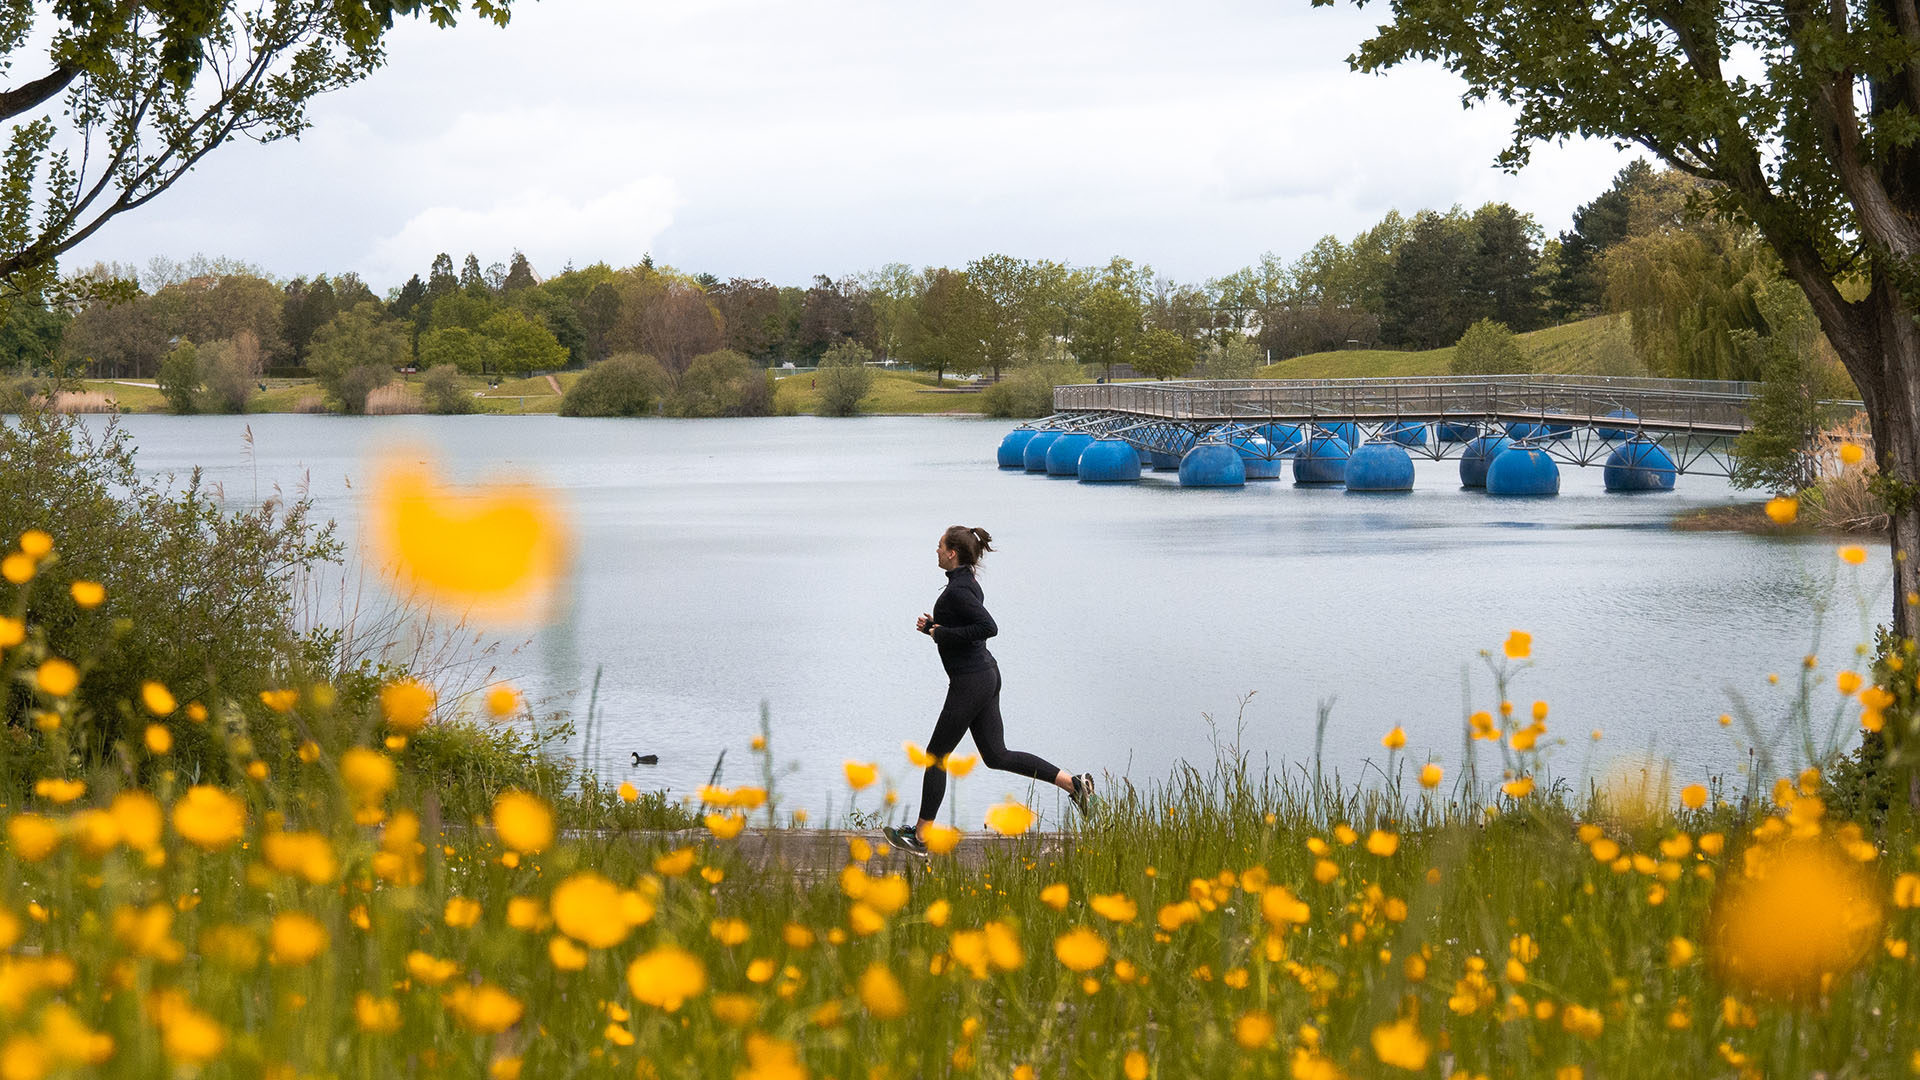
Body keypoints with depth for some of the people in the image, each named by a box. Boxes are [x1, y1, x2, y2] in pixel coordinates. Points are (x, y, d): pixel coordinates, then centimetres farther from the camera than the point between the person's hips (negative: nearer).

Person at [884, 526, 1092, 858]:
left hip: (970, 682, -10)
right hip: (987, 673, 10)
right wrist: (932, 627, 9)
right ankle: (1073, 783, 5)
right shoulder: (968, 583, 12)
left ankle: (921, 837, 11)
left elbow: (988, 627, -29)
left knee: (936, 756, 2)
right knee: (997, 755, 12)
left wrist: (942, 633, -20)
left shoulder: (958, 590, -19)